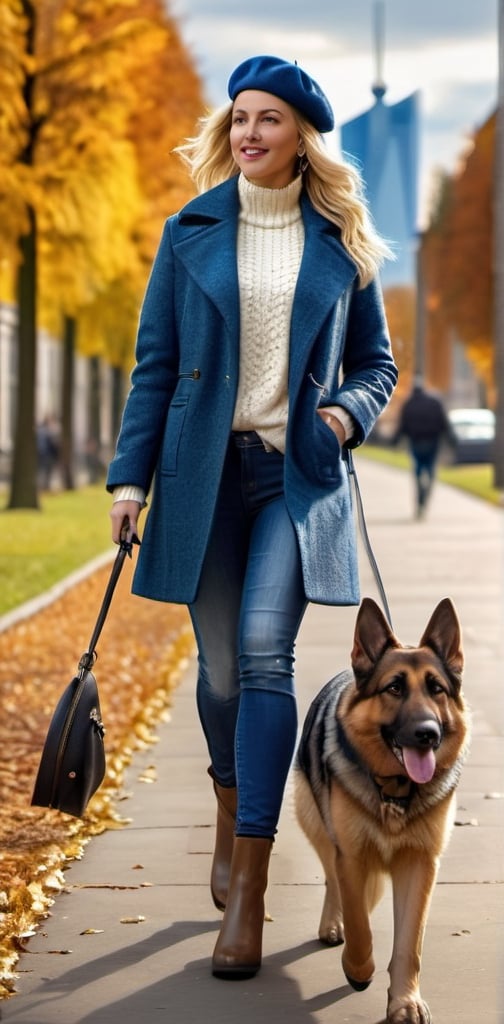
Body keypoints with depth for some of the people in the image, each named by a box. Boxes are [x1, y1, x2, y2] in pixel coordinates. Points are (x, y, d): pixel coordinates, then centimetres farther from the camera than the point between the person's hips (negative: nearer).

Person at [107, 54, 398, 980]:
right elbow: (155, 366, 5)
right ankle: (233, 808, 37)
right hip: (206, 469, 2)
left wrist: (351, 410, -8)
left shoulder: (341, 243, 5)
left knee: (265, 655, -15)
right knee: (219, 666, 7)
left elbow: (376, 362, 13)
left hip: (299, 473, -1)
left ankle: (248, 886, -13)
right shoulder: (190, 235, 5)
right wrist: (130, 476, -1)